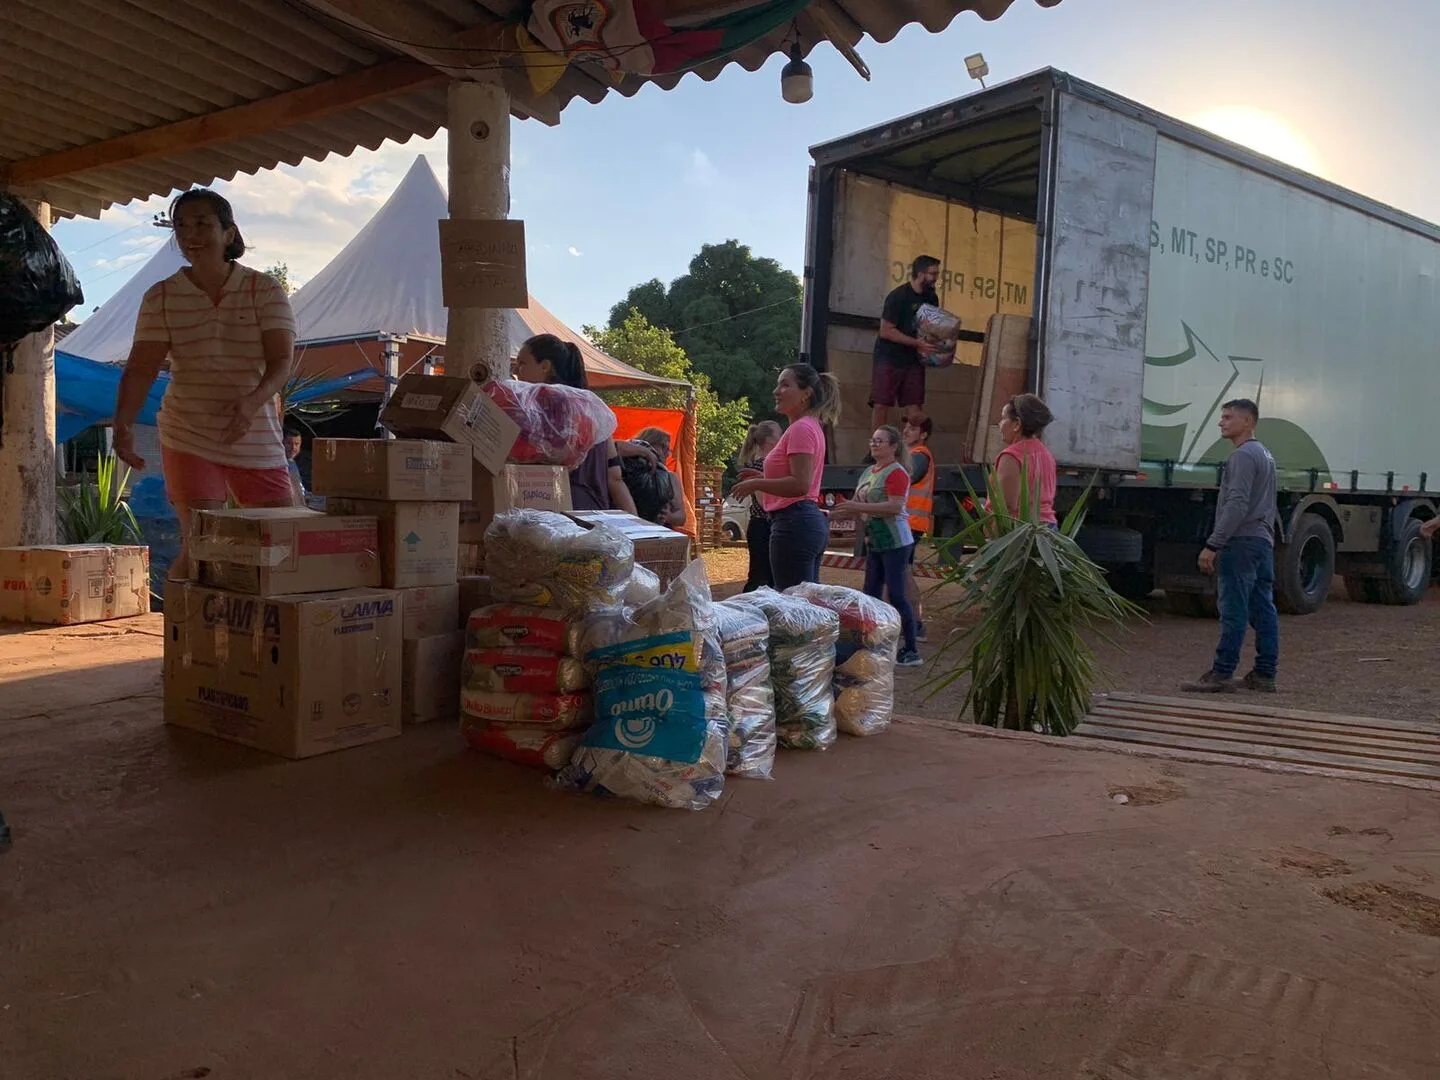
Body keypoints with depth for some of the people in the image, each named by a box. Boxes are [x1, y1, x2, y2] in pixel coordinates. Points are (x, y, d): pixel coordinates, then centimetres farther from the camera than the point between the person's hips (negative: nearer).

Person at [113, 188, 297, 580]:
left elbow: (282, 360, -11)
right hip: (189, 439, 0)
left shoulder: (266, 291, 0)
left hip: (259, 438, 1)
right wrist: (123, 424, -21)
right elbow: (141, 367, -4)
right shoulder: (161, 297, 3)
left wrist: (254, 400, -31)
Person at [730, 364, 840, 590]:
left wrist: (756, 484, -12)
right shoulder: (810, 427, 20)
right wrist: (763, 479, 18)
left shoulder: (802, 429, -12)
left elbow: (800, 485, -22)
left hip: (794, 523, -11)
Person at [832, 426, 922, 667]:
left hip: (894, 542, -9)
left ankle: (910, 652, -2)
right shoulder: (868, 472, 14)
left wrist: (858, 507, -26)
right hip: (874, 543, 9)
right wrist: (840, 512, 3)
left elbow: (895, 507, -24)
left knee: (896, 595, -8)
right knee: (871, 595, 11)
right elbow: (860, 506, 19)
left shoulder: (896, 472, -13)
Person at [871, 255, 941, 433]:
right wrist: (917, 343, -22)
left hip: (914, 359, 6)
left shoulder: (931, 298, 7)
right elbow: (886, 331, -17)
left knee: (915, 407, 0)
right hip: (888, 358, -6)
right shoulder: (898, 296, -13)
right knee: (881, 404, -4)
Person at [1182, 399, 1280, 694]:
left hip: (1241, 542, -10)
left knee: (1234, 611, -9)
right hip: (1264, 541, 10)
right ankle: (1265, 674, 11)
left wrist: (1212, 545, -20)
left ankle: (1222, 674, -9)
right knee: (1263, 610, 8)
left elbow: (1237, 506, -20)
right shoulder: (1265, 454, 22)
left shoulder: (1243, 455, -11)